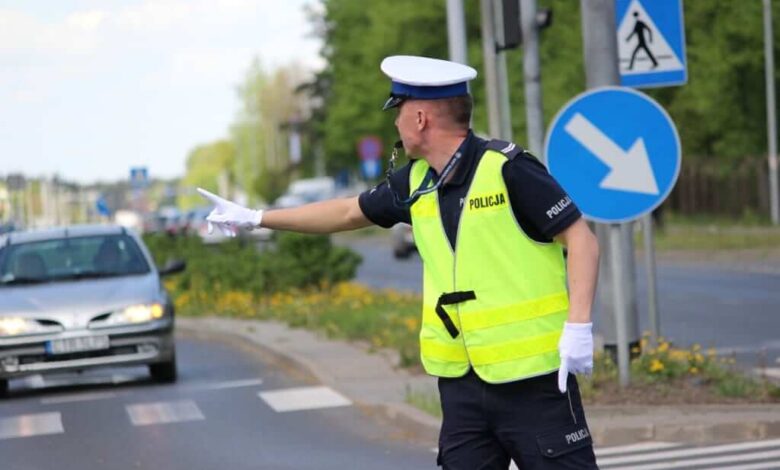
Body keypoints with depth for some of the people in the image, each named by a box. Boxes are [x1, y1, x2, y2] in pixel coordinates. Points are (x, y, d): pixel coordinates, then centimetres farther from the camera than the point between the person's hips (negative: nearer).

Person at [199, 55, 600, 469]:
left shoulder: (507, 170, -13)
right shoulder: (416, 183, 8)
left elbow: (581, 239, -13)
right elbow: (349, 213, 23)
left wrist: (578, 327, -22)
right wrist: (256, 218, 28)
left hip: (531, 374, -7)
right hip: (462, 379, 7)